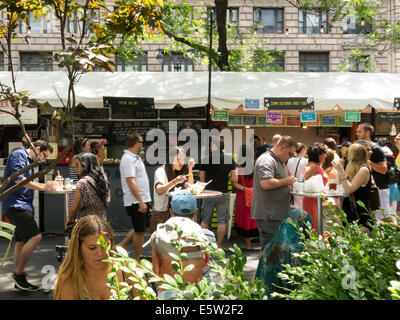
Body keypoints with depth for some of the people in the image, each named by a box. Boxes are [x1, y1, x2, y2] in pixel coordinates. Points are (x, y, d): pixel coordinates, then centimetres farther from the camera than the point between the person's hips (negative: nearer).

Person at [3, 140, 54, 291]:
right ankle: (18, 273, -8)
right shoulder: (18, 155, -7)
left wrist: (45, 184, 13)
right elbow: (19, 180, -19)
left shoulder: (28, 160, 21)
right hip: (15, 204, -10)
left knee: (21, 242, 11)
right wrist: (41, 187, -12)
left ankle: (19, 281, 17)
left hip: (23, 206, 10)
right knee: (35, 236, -18)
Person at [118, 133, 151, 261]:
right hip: (136, 202, -10)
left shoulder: (135, 158, 15)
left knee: (141, 227, 20)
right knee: (139, 232, 1)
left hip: (142, 200, 10)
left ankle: (121, 246, 24)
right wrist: (141, 202, -26)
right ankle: (137, 261, 13)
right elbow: (131, 182, -24)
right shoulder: (128, 159, -17)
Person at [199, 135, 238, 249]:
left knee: (205, 220, 12)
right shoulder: (230, 159, -4)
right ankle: (219, 246, 12)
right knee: (222, 221, 8)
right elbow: (235, 179, -5)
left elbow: (202, 179, -2)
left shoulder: (205, 160, -6)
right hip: (223, 194, 0)